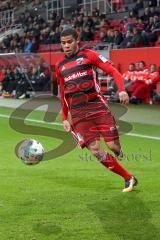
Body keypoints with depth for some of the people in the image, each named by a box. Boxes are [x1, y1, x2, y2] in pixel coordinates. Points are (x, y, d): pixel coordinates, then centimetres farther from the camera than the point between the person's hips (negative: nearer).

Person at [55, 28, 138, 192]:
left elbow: (113, 71, -3)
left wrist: (122, 90, -19)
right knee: (96, 151, -13)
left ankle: (118, 153, 30)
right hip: (77, 114, 3)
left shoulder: (87, 55, 4)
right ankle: (128, 179, 0)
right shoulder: (60, 66, 17)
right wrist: (64, 119, 19)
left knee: (113, 146, -10)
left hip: (97, 106, -3)